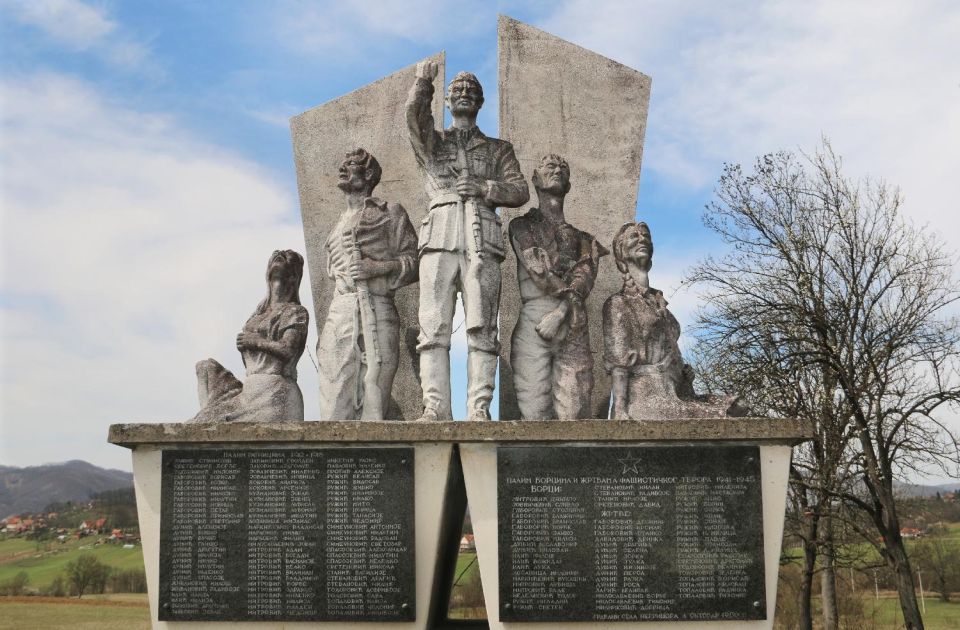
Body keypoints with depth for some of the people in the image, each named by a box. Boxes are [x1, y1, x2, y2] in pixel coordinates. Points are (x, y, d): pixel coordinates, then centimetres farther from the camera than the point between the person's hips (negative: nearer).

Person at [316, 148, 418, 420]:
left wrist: (379, 267, -9)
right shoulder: (339, 224, 29)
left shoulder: (390, 212, 13)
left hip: (377, 310, -4)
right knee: (335, 406, -7)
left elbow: (414, 262, 6)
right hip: (339, 313, 4)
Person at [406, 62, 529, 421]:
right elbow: (413, 112, 2)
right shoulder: (432, 143, 25)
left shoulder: (498, 149, 26)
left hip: (482, 241, 0)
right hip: (439, 238, 0)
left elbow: (520, 191, 11)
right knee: (434, 326, -10)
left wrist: (482, 187, -2)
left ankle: (479, 408, -13)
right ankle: (435, 407, -13)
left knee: (482, 327, -9)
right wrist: (423, 80, 9)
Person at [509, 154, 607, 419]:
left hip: (573, 327, 2)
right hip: (533, 321, -2)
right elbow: (536, 267, 0)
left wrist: (560, 312, -12)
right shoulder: (522, 225, 17)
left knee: (573, 412, -6)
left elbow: (586, 276, 3)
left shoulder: (582, 236, 22)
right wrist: (568, 297, -2)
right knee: (535, 411, -9)